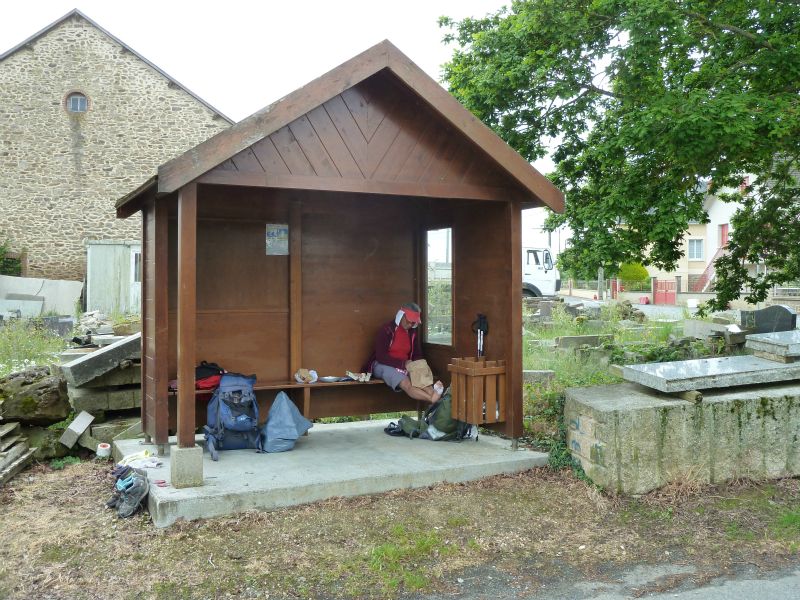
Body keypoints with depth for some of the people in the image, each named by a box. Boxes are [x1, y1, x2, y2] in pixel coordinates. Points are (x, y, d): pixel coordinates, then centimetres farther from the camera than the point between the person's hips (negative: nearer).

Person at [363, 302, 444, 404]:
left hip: (404, 367, 6)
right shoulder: (387, 330, -12)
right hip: (384, 366, -6)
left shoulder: (413, 333, 8)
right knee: (406, 384, -37)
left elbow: (417, 355, 14)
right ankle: (434, 399, -58)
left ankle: (433, 393, -58)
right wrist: (403, 363, -24)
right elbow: (381, 357, -17)